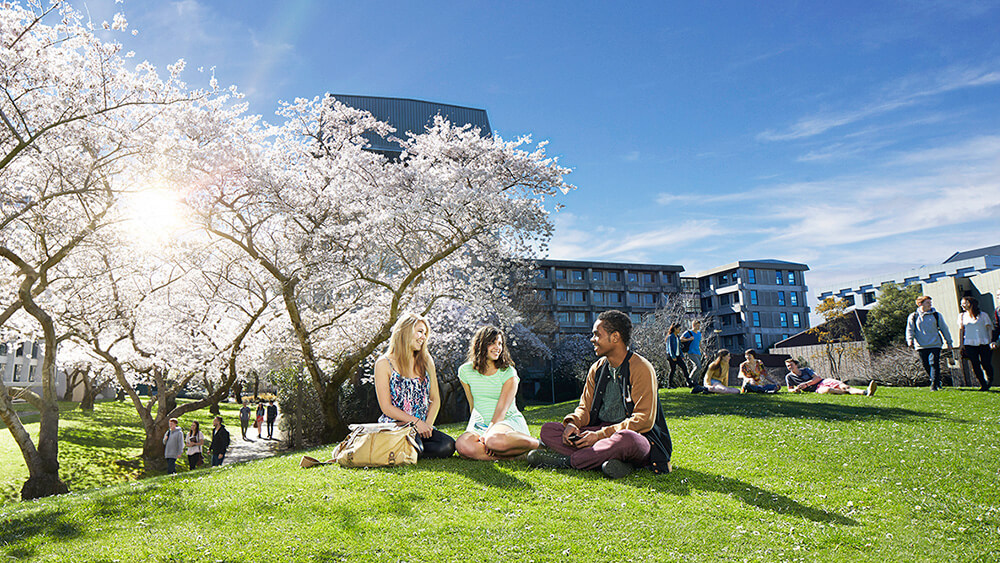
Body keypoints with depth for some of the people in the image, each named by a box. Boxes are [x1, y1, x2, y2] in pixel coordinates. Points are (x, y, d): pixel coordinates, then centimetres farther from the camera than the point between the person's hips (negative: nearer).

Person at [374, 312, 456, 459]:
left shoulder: (426, 361, 14)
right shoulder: (384, 364, -1)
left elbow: (435, 399, 12)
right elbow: (386, 407, -7)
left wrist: (427, 425, -5)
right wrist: (416, 422, -14)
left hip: (422, 427, 5)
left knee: (448, 445, -24)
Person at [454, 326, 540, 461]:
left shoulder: (508, 373, -4)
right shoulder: (465, 371, 5)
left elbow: (501, 410, -13)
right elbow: (472, 405, 13)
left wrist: (487, 434, -26)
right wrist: (474, 432, 7)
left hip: (510, 420, -3)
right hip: (481, 424, 3)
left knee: (495, 440, -40)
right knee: (462, 445, -32)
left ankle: (535, 443, -16)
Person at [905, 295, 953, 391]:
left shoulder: (936, 315, 10)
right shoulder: (913, 317, 7)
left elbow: (944, 328, 17)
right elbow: (910, 329, 4)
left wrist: (949, 342, 17)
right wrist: (909, 339, -15)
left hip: (935, 345, 0)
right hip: (921, 346, 0)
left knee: (934, 364, -12)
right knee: (926, 366, 3)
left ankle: (934, 385, -8)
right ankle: (937, 382, 22)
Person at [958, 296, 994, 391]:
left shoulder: (982, 315, 4)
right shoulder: (962, 316, 11)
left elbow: (989, 328, 6)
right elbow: (961, 330, 13)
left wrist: (991, 341, -2)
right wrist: (960, 344, 9)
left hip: (983, 343, -2)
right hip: (969, 344, 2)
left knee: (986, 364, -5)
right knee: (975, 366, -3)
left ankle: (989, 382, 20)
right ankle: (983, 385, 7)